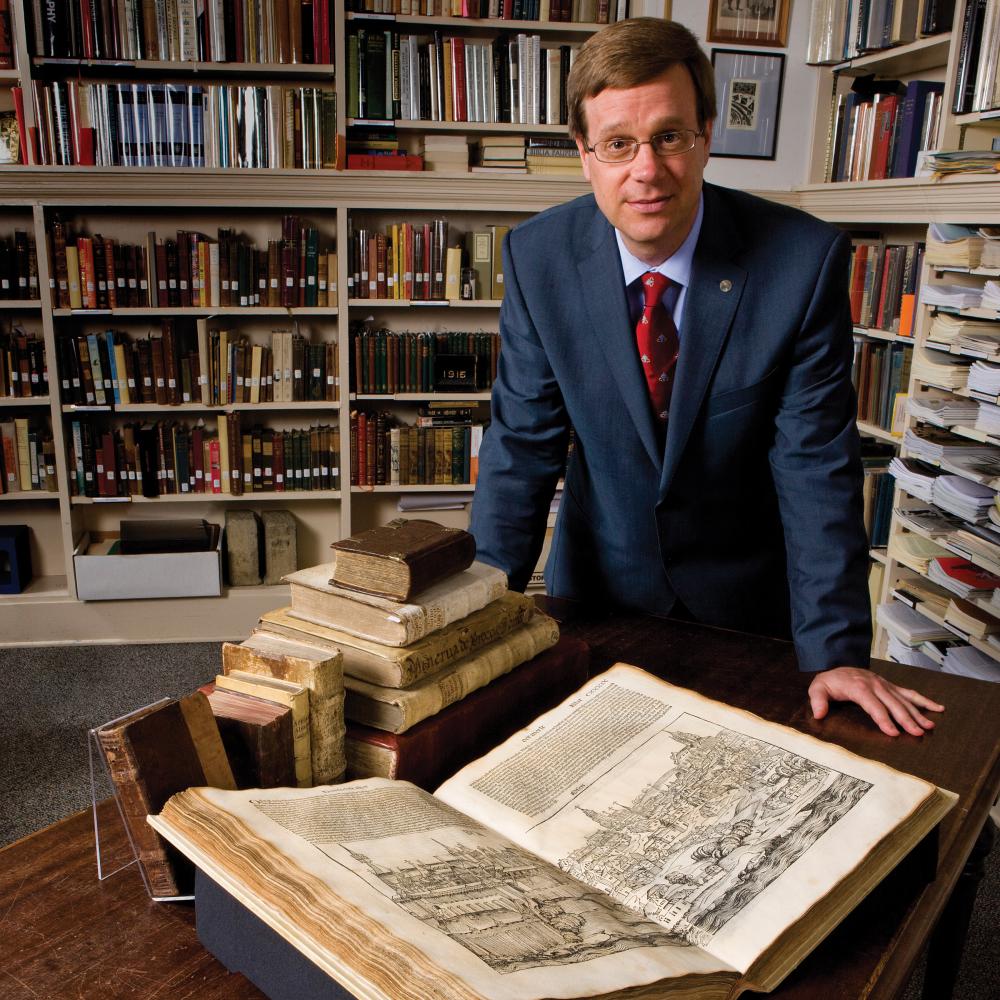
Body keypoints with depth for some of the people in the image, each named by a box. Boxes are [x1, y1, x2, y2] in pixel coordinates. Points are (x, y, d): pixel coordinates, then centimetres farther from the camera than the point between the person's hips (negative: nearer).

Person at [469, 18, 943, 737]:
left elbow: (816, 465, -19)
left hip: (744, 600, -1)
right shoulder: (538, 257, -15)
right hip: (597, 583, 2)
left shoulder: (804, 259, -20)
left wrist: (835, 650, -23)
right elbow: (522, 446, -12)